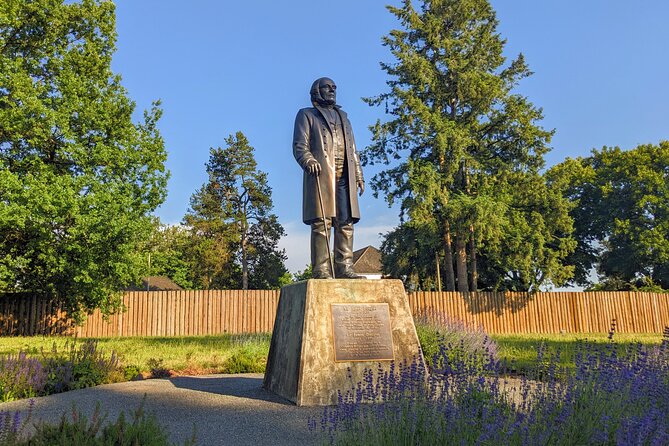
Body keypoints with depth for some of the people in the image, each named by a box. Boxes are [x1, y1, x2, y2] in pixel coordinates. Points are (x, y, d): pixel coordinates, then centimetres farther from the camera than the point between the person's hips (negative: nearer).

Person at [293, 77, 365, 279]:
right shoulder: (306, 115, 14)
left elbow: (353, 150, 26)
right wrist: (309, 161, -20)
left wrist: (359, 175, 15)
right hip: (321, 174, -5)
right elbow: (299, 145, 0)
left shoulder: (343, 118, 30)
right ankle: (321, 269, -12)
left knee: (346, 223, -2)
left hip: (345, 177, 5)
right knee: (322, 223, -11)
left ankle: (344, 267, 0)